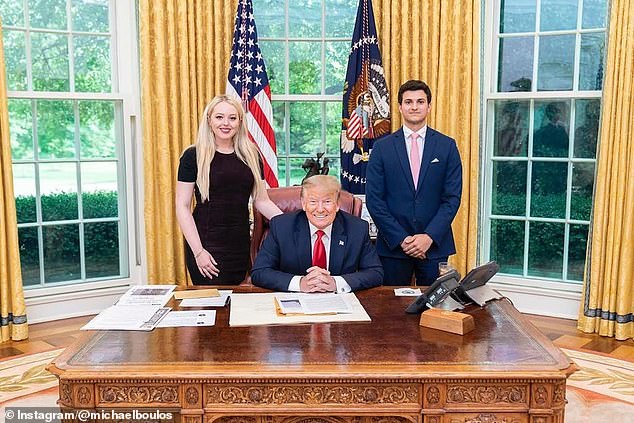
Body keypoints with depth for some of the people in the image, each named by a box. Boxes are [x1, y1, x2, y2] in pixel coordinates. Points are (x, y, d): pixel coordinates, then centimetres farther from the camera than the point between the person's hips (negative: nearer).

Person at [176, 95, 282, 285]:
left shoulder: (251, 155, 8)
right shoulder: (193, 156, -3)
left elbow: (262, 201, 11)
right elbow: (182, 206, -5)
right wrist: (198, 251, -12)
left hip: (240, 245, 4)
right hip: (207, 246, -4)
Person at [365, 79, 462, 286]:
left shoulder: (447, 146, 4)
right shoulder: (382, 147, 2)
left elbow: (452, 197, 0)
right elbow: (374, 199, -2)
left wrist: (429, 237, -11)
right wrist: (400, 239, -10)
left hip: (435, 245, 1)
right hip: (393, 245, 0)